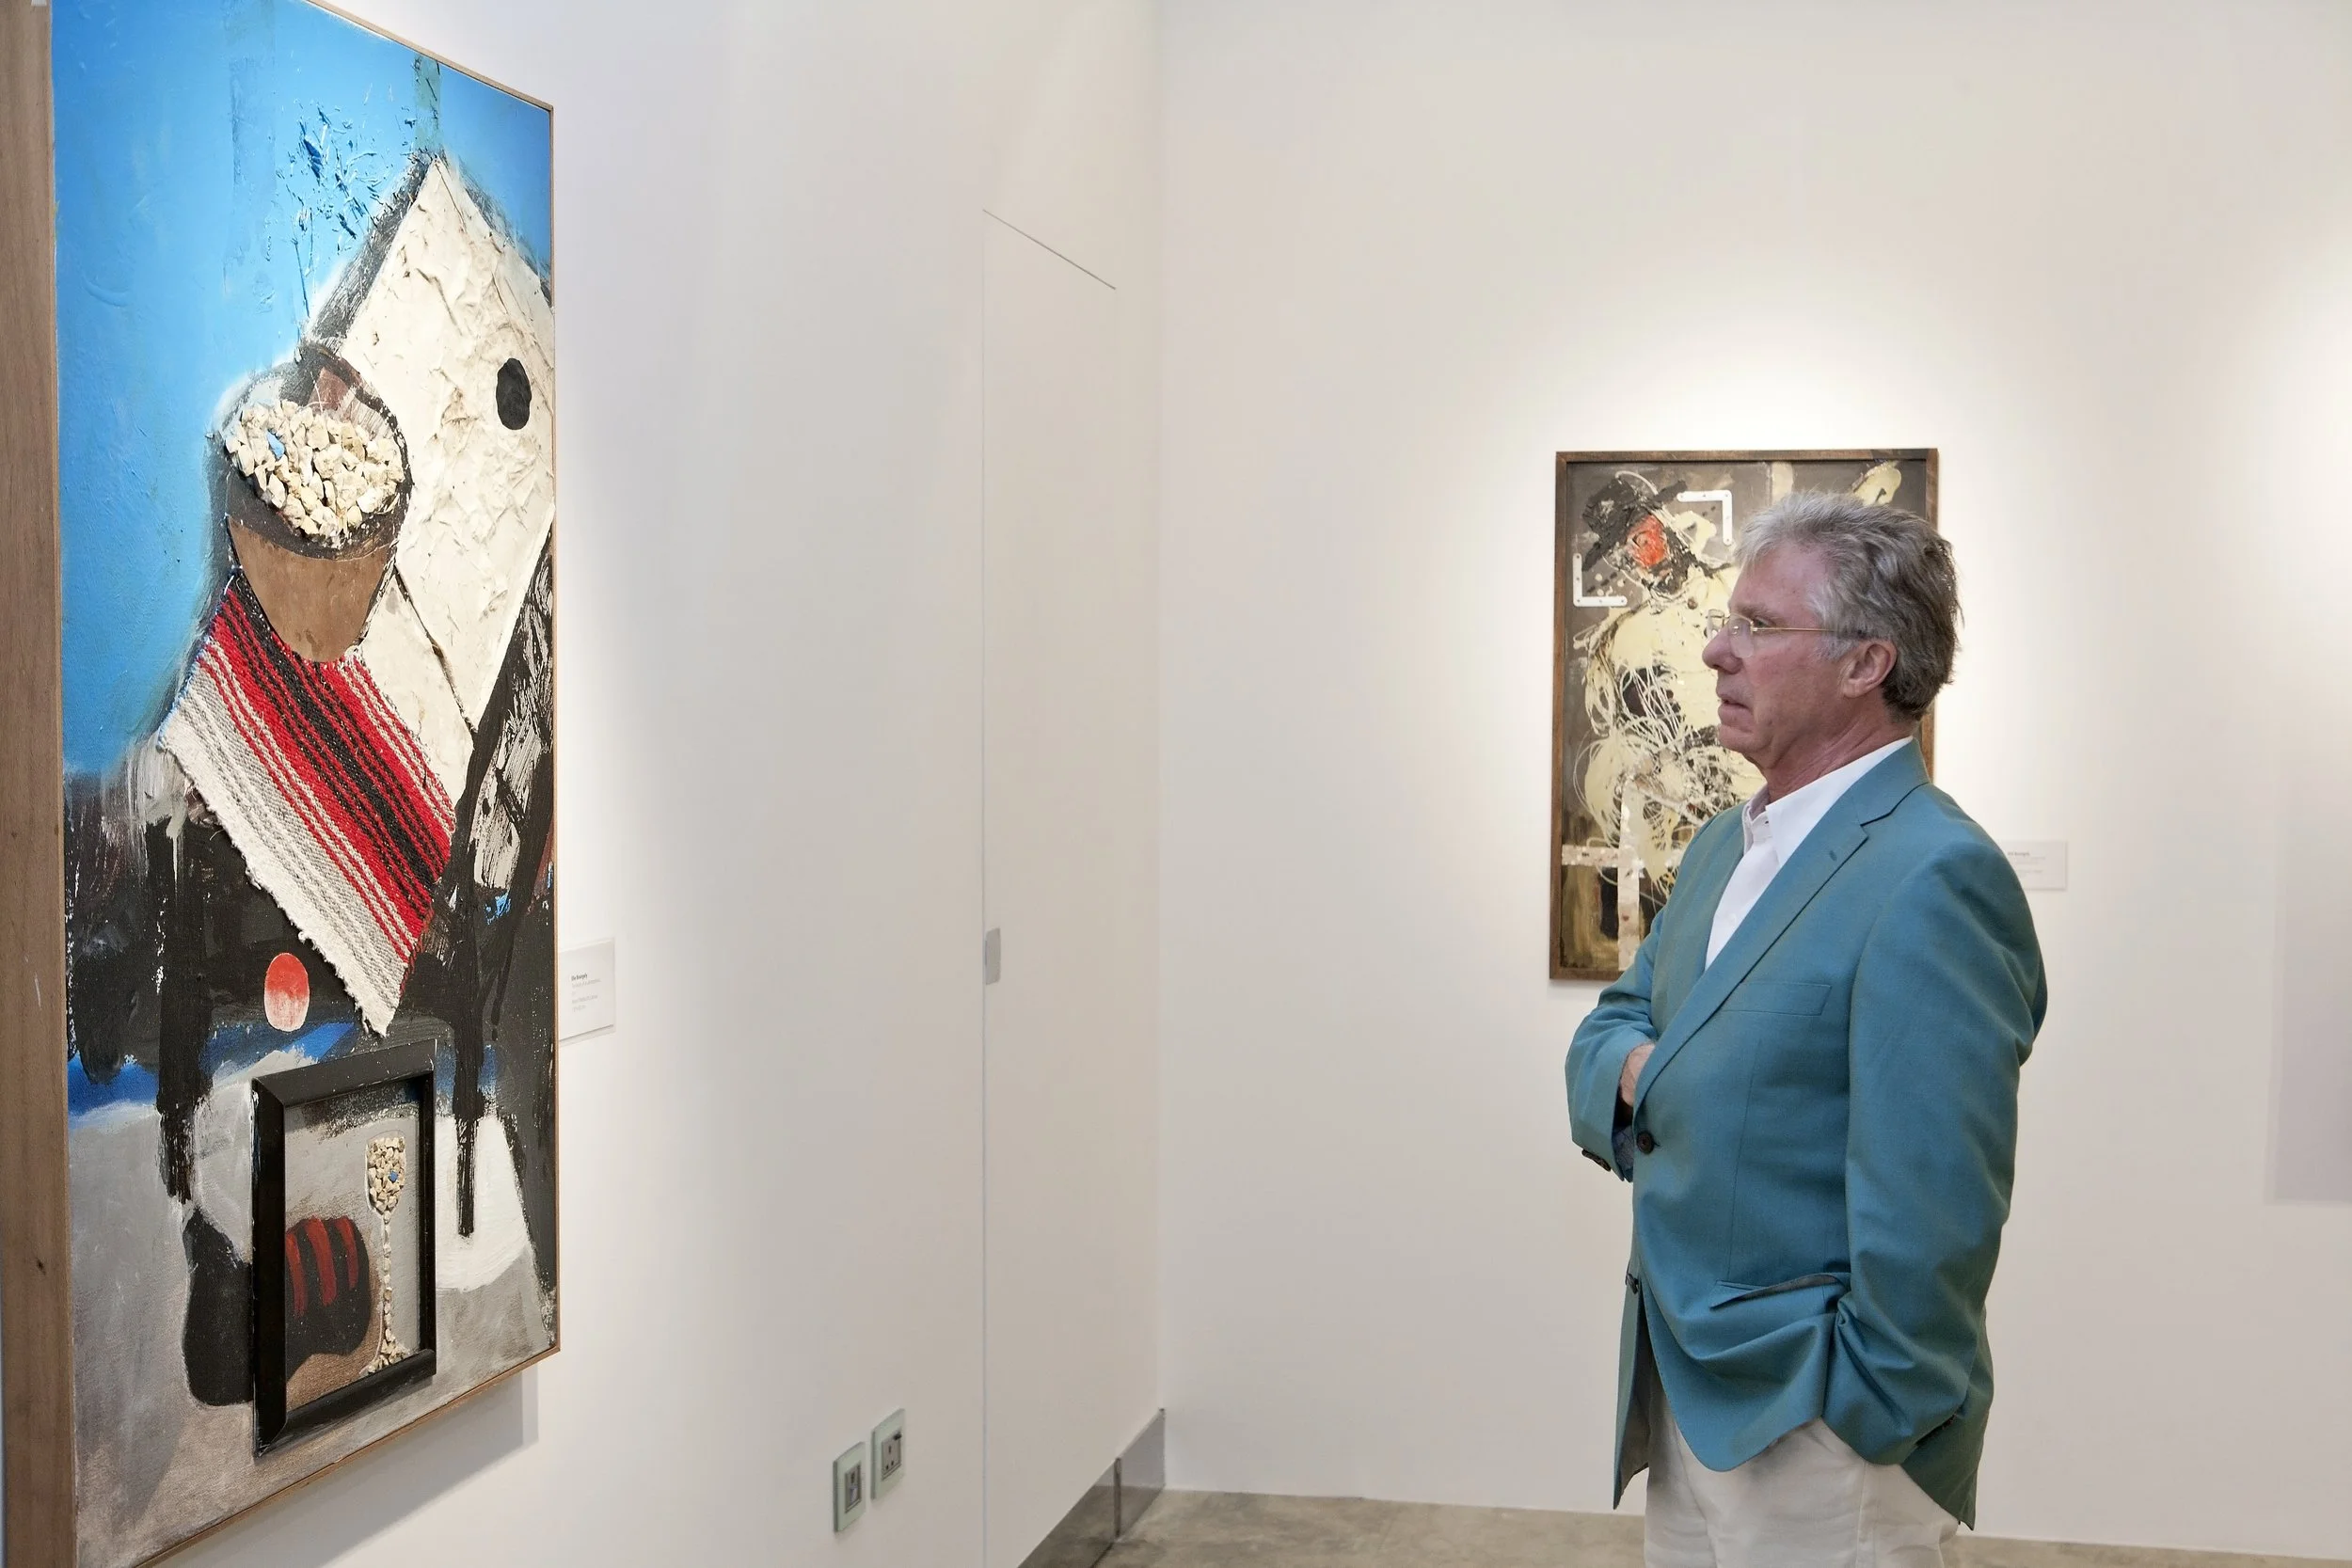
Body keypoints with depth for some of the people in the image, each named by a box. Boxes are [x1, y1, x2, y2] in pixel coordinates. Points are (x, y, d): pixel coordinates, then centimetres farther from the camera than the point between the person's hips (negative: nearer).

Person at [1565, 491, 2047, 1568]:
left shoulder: (1933, 880, -20)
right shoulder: (1722, 845, 10)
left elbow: (1930, 1209, -22)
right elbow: (1609, 1031, 16)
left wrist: (1869, 1422, -15)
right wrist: (1640, 1070, -6)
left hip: (1815, 1438, -8)